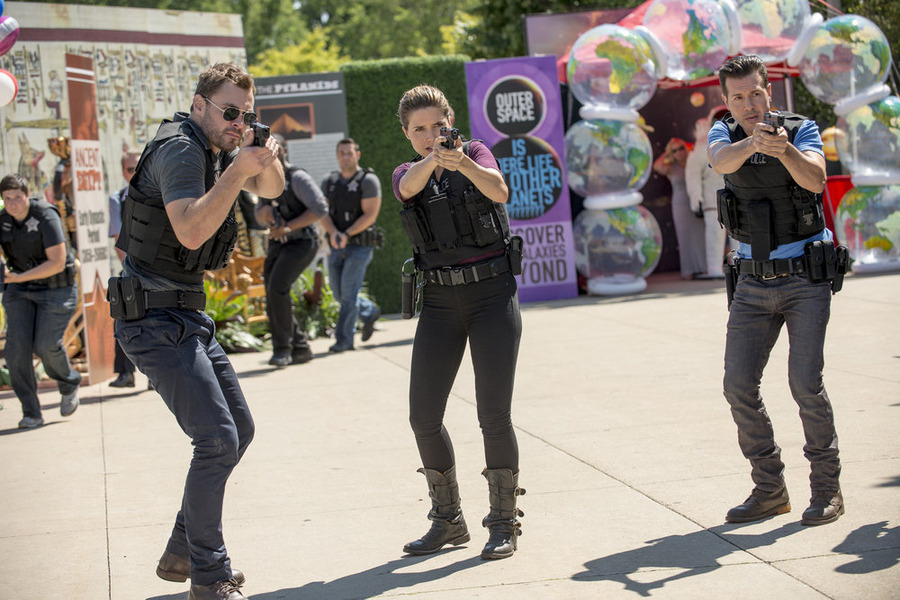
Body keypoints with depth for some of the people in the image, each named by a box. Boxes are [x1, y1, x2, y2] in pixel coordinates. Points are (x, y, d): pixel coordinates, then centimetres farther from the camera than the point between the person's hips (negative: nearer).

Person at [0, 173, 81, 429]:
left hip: (56, 288, -5)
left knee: (45, 345, -10)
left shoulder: (46, 217, -19)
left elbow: (57, 262, -24)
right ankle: (31, 413, -1)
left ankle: (69, 384, 24)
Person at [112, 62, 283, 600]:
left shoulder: (216, 148, 13)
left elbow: (272, 189, 19)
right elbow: (190, 231, -28)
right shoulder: (180, 148, -16)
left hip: (187, 314, 11)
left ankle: (182, 554, 23)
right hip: (156, 318, -11)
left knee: (239, 429, 15)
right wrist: (239, 170, -28)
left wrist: (265, 154, -2)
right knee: (218, 439, -16)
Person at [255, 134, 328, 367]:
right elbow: (259, 215, 17)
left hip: (301, 243, -8)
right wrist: (265, 211, -8)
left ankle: (282, 347, -16)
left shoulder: (296, 177, -9)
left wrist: (289, 227, -17)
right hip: (277, 244, 8)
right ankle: (300, 347, 16)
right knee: (273, 296, 4)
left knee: (277, 287, -24)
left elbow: (320, 208, -15)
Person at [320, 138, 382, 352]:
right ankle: (370, 312, 35)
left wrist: (346, 235, -25)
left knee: (349, 292, -11)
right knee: (340, 294, 10)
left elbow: (370, 215, -15)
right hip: (337, 247, 6)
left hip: (360, 246, -6)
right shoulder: (329, 182, 7)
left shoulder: (368, 181, -9)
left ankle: (344, 339, -4)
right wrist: (333, 233, -21)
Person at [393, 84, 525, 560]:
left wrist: (461, 162, -40)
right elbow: (410, 186, -18)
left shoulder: (476, 153, 2)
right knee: (424, 417, -1)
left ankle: (504, 523, 6)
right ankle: (448, 521, 16)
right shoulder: (405, 174, 8)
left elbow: (498, 189, -21)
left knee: (494, 415, -9)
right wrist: (433, 158, -40)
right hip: (439, 304, 3)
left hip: (493, 294, -3)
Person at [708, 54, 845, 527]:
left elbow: (816, 178, -26)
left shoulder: (801, 130, -6)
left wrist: (784, 150, -46)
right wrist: (752, 142, -46)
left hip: (806, 278, -4)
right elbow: (721, 162, -24)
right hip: (754, 282, 4)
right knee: (739, 385, -2)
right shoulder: (724, 133, 1)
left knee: (805, 381, -13)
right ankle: (769, 490, 12)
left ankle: (827, 488, 3)